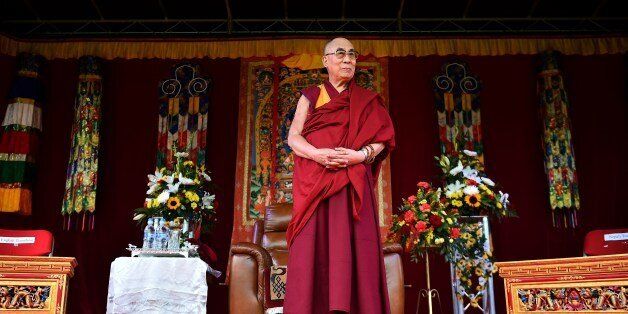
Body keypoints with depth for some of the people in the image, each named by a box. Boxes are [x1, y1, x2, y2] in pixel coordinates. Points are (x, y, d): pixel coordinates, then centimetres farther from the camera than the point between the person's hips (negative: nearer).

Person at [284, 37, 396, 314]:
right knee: (312, 247, -8)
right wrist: (318, 154, -15)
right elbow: (293, 137, 5)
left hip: (352, 185, 0)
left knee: (353, 247, -8)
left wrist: (360, 155, -15)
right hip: (314, 184, 0)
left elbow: (382, 138, 6)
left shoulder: (366, 101, 16)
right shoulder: (310, 96, 15)